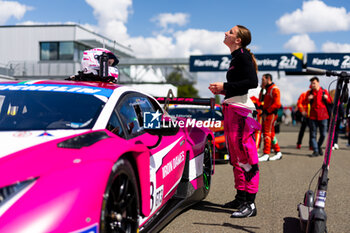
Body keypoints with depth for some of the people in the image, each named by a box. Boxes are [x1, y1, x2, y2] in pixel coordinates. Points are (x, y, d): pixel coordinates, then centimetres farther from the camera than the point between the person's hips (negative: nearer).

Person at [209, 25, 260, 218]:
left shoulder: (243, 55, -8)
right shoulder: (236, 57, 20)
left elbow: (252, 82, -20)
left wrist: (225, 86, -17)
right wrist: (221, 90, 11)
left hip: (240, 108, -11)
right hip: (231, 107, 11)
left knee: (245, 155, -11)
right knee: (235, 155, 14)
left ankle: (250, 204, -10)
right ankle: (240, 198, 23)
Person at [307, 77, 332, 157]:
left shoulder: (324, 91, 5)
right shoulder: (310, 93, 6)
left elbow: (330, 102, 10)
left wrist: (327, 98, -12)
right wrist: (308, 99, -15)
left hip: (323, 116, 0)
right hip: (313, 116, 0)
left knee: (323, 134, 2)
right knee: (313, 134, -3)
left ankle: (319, 146, 28)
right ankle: (316, 151, 4)